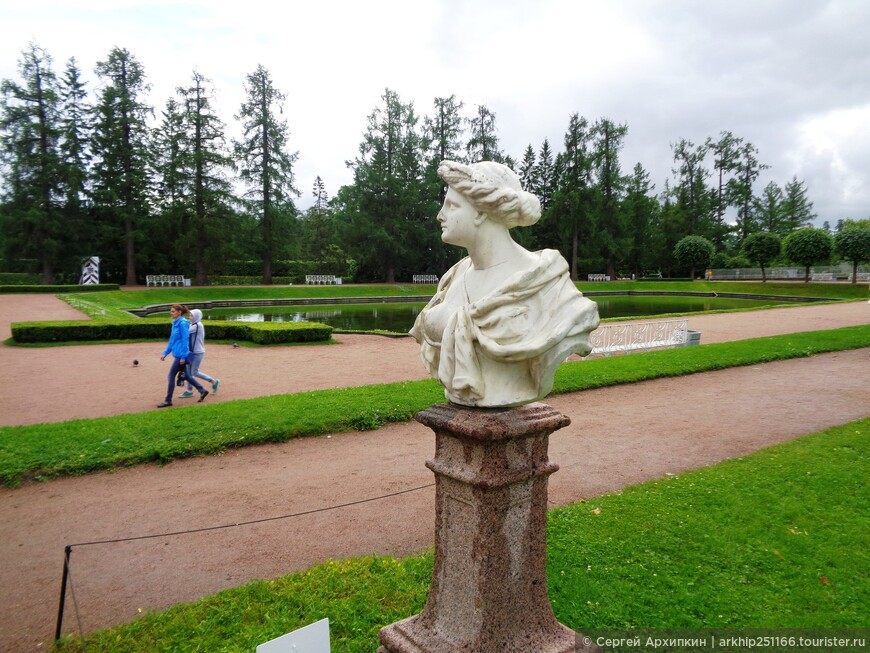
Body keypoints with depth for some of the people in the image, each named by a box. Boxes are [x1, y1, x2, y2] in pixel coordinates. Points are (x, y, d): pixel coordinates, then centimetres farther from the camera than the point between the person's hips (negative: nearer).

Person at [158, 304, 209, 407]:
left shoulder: (183, 323, -15)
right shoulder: (175, 323, 12)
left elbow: (185, 340, -18)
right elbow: (171, 340, 19)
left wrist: (183, 356, -19)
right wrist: (165, 353, 16)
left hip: (181, 355, -9)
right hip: (177, 354, 9)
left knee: (171, 375, -3)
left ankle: (168, 400, 6)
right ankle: (202, 391, 22)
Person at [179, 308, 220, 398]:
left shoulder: (198, 325, -16)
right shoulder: (193, 325, 12)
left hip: (198, 353, -9)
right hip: (192, 352, 9)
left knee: (195, 372, -3)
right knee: (188, 371, 8)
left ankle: (214, 382, 10)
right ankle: (189, 391, 16)